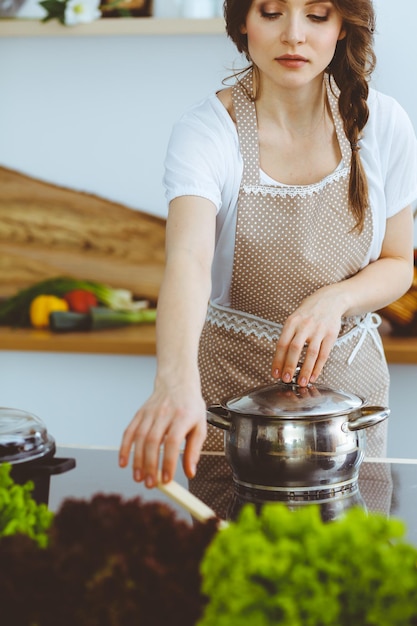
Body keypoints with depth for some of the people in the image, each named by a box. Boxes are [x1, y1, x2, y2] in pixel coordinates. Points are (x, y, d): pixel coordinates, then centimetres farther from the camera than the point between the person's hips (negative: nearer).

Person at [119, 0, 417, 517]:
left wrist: (336, 299, -20)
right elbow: (188, 261, -34)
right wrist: (176, 381, -52)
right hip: (231, 386, -2)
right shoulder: (206, 131, -18)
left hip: (348, 377, 2)